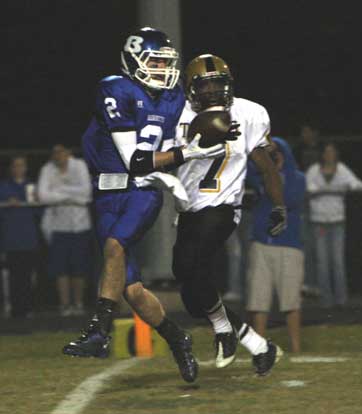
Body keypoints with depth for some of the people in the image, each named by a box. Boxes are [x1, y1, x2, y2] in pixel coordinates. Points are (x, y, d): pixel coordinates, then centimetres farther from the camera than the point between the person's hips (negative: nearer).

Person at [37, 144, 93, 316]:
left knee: (79, 266, 0)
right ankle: (65, 304, -3)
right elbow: (43, 195, -12)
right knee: (60, 266, -6)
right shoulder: (47, 170, 0)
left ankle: (78, 303, 9)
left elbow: (86, 191, -9)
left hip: (79, 223, 0)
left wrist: (61, 189, -9)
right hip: (58, 223, 0)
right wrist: (72, 196, -10)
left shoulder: (79, 165, 2)